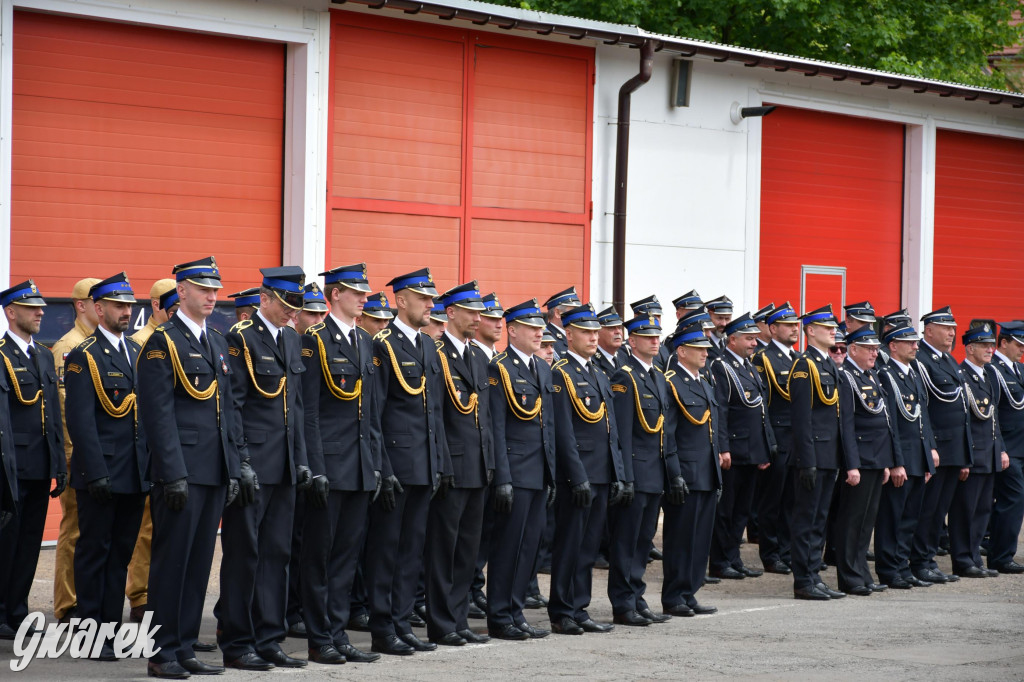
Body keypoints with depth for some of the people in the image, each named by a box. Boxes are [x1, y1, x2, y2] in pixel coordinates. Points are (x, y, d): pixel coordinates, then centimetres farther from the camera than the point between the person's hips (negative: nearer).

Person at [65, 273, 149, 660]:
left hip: (135, 475, 6)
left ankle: (112, 627, 16)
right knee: (94, 551, 0)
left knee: (121, 553, 10)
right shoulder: (84, 357, -7)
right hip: (101, 476, -6)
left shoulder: (138, 353, 14)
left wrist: (152, 466, 10)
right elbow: (81, 420, -13)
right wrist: (96, 473, -19)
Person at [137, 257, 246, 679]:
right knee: (171, 561, -3)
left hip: (214, 472, 7)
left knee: (199, 564, 10)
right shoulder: (162, 343, -6)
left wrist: (233, 468, 12)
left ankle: (186, 648, 16)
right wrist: (174, 474, -17)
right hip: (179, 473, -7)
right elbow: (158, 414, -12)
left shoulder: (218, 343, 17)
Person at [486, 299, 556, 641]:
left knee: (529, 546, 10)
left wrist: (552, 474, 15)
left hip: (540, 473, 7)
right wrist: (502, 479, -17)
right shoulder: (500, 369, -8)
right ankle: (500, 619, 4)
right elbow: (496, 428, -12)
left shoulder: (544, 369, 16)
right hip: (514, 473, -7)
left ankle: (516, 613, 16)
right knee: (507, 545, -3)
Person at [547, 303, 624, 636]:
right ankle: (561, 614, 4)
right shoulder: (560, 374, -9)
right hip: (576, 477, -8)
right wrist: (578, 477, -18)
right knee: (569, 545, -2)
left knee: (589, 547, 11)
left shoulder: (600, 377, 17)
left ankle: (579, 610, 16)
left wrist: (618, 475, 11)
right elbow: (564, 431, -14)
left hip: (602, 477, 8)